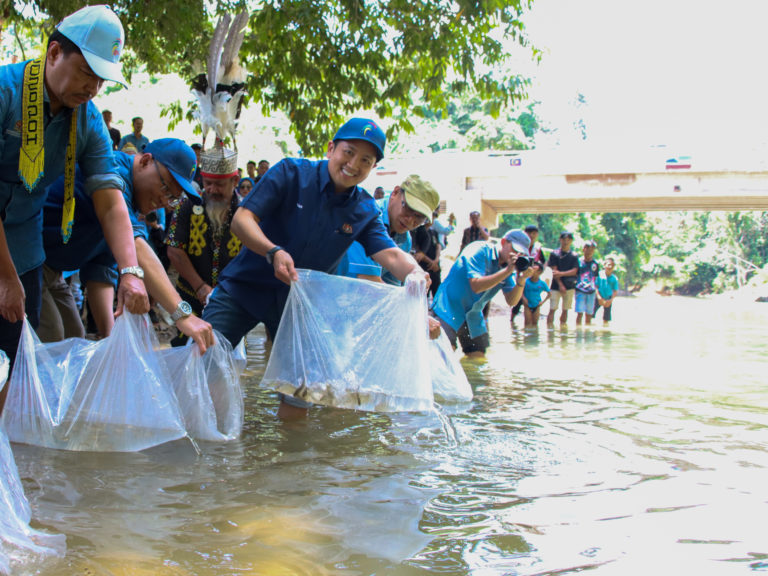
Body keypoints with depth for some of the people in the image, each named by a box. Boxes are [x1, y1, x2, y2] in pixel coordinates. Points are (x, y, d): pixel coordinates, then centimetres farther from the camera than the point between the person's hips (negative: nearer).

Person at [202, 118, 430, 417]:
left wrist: (414, 272, -36)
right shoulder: (292, 173, -11)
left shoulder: (365, 211, 1)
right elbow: (241, 218, -17)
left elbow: (390, 254, -11)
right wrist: (273, 252, -36)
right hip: (246, 284, -3)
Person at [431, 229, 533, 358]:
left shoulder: (508, 265, 5)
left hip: (473, 314, 8)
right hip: (450, 307, -8)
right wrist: (507, 271, -29)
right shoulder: (480, 250, -15)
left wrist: (521, 279, -21)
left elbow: (511, 301, -3)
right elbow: (476, 286, -27)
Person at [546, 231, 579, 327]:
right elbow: (554, 270, -5)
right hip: (556, 286, -3)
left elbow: (574, 271, -1)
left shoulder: (574, 256, 8)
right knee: (552, 309, -7)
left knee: (565, 310, 6)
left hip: (569, 286, 3)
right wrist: (560, 285, -12)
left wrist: (561, 273, -15)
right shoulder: (555, 253, 0)